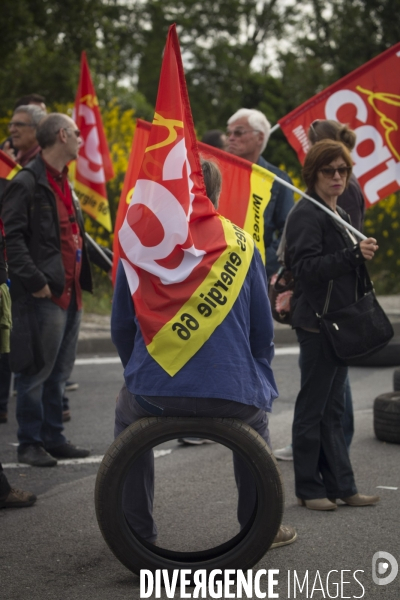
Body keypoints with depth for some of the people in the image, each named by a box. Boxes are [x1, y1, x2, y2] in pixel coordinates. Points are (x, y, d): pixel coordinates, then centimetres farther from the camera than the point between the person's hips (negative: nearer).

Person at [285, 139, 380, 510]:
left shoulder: (338, 214, 17)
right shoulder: (307, 214, -12)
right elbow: (305, 267, -23)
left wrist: (362, 256, 11)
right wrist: (354, 255, -29)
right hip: (316, 323, -9)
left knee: (333, 409, 12)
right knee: (313, 408, -1)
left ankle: (341, 486, 16)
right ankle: (309, 489, 6)